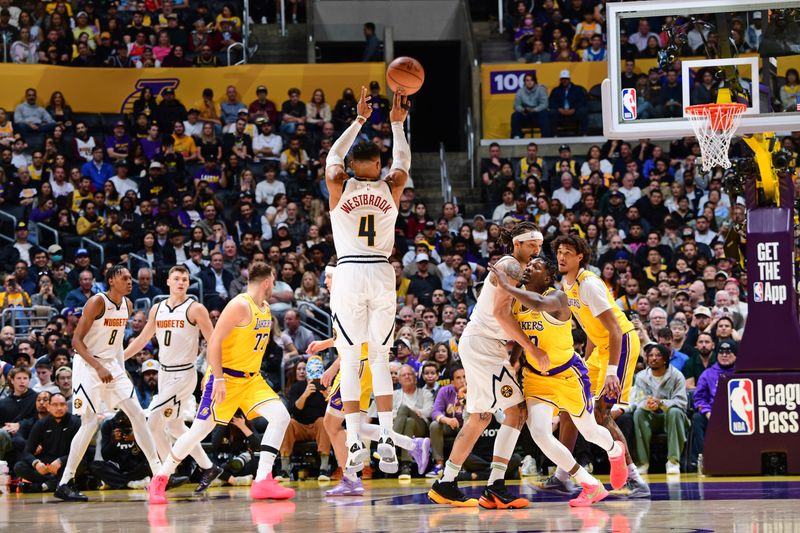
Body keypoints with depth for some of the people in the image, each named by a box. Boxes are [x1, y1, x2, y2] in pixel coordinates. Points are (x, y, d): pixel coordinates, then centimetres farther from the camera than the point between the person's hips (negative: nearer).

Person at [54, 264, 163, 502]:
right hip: (89, 365, -7)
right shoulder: (97, 302, -17)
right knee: (90, 423, -13)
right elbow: (76, 340, -19)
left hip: (112, 365, 7)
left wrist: (121, 369, 16)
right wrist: (98, 367, -27)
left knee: (137, 414, 3)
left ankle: (158, 471, 8)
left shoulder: (127, 305, 6)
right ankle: (65, 483, -8)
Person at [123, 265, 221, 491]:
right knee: (174, 426, 14)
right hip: (164, 373, 7)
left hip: (183, 375, -7)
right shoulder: (157, 309, 9)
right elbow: (142, 339, 19)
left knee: (153, 423, -12)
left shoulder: (195, 309, -9)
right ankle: (208, 468, 25)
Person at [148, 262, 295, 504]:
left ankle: (262, 481, -15)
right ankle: (160, 479, 11)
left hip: (250, 378, 8)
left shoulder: (265, 309, 11)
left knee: (280, 416, -10)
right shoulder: (240, 306, -16)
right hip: (224, 378, -8)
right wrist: (218, 379, -24)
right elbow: (214, 341, -20)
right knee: (200, 430, -6)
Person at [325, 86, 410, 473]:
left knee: (350, 361, 0)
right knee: (381, 358, 8)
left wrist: (360, 120, 29)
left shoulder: (339, 185, 1)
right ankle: (387, 436, -4)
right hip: (382, 274, 1)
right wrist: (396, 123, 34)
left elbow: (334, 155, 22)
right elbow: (402, 159, 24)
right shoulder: (391, 187, 3)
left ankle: (354, 442, -7)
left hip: (349, 273, -1)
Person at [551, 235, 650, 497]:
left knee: (600, 412, -17)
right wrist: (586, 364, 19)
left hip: (622, 342, -10)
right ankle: (561, 476, 19)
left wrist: (611, 371, -34)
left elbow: (614, 329, -27)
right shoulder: (566, 284, 6)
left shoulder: (588, 284, -22)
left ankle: (634, 478, -14)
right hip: (602, 345, 10)